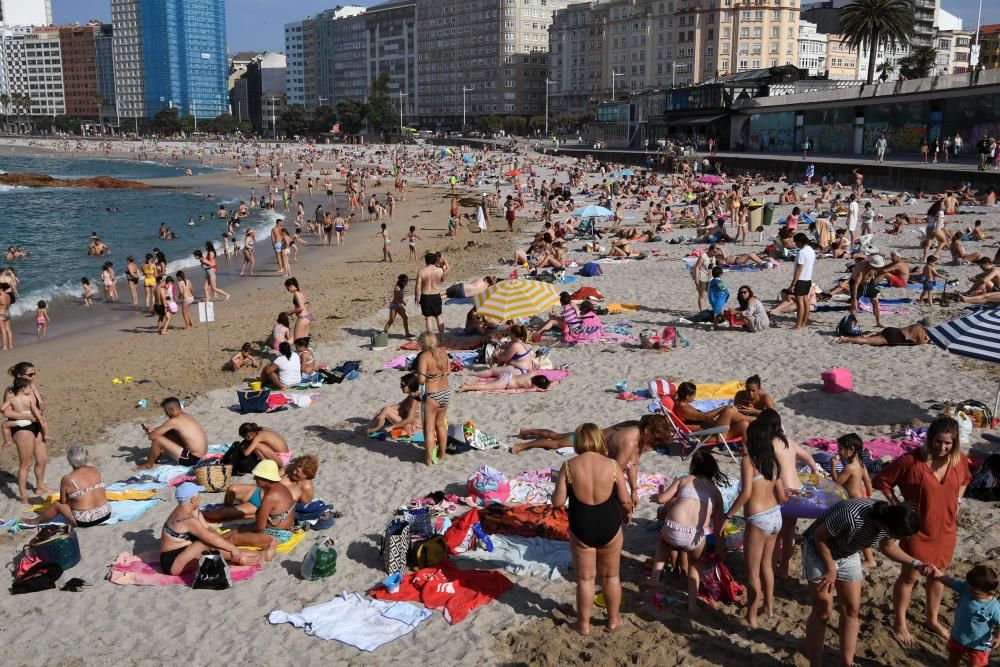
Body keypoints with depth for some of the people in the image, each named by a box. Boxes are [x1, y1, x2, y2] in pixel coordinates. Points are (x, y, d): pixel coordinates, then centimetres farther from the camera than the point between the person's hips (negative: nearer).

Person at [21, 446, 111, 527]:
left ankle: (35, 521, 41)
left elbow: (63, 501, 0)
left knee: (57, 504, 20)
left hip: (84, 522, -4)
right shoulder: (96, 471, 3)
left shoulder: (67, 479, -10)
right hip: (106, 514, 4)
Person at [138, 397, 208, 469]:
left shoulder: (174, 421, -17)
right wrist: (152, 430, 14)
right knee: (167, 435, 20)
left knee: (157, 439, -7)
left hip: (192, 459, -10)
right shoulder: (186, 416, 10)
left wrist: (149, 434, 11)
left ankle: (148, 464, 15)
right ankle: (154, 458, 31)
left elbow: (152, 436, -12)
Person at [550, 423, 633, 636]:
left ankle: (584, 624, 27)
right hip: (610, 527, 1)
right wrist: (628, 513, 15)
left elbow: (557, 502, -11)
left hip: (581, 529, 0)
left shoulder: (569, 466, -13)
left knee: (585, 578, 16)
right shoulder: (612, 465, -12)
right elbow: (625, 501, -6)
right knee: (611, 576, 20)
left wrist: (554, 493, 10)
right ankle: (613, 619, 35)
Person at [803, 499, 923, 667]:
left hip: (848, 555, 6)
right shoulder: (852, 517, -41)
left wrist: (915, 563, -11)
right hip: (819, 550, -6)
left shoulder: (889, 520, -20)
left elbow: (888, 547, 2)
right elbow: (819, 536, -25)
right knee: (824, 610, -6)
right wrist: (831, 569, -17)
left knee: (852, 609, 5)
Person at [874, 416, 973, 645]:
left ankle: (932, 620, 39)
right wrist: (896, 504, -14)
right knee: (909, 576, 10)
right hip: (917, 529, -5)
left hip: (946, 529, 5)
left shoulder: (960, 460, -8)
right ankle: (900, 623, 26)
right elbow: (881, 480, -13)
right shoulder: (912, 460, -24)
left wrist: (956, 501, 4)